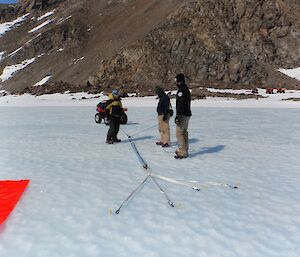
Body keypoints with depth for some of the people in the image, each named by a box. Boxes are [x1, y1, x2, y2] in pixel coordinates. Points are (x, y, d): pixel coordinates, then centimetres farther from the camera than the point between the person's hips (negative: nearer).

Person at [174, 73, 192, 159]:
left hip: (183, 115, -10)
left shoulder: (181, 90, -16)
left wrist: (177, 115, -25)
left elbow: (180, 104, -24)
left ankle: (182, 153, -5)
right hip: (187, 114, 10)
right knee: (184, 133, 15)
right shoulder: (186, 89, 18)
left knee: (179, 133, -7)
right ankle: (184, 150, 22)